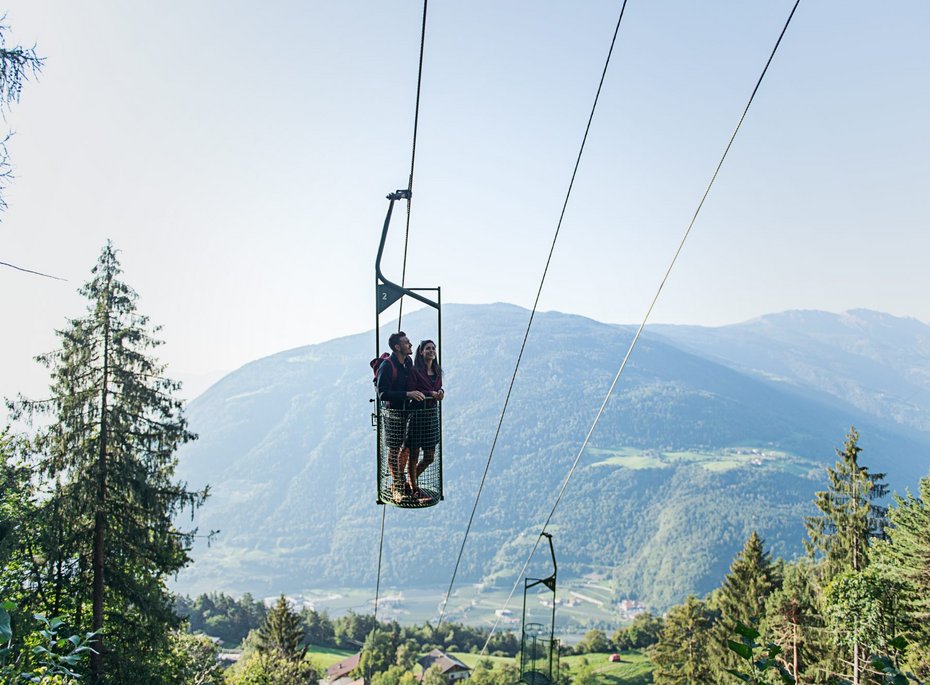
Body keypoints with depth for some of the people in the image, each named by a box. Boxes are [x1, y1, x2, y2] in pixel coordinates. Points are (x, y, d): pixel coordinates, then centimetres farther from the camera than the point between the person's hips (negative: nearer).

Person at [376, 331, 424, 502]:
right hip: (393, 413, -6)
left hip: (408, 411, 6)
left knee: (408, 446, 12)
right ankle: (396, 484, 18)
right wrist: (407, 394, -27)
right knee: (394, 449, 4)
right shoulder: (387, 366, -16)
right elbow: (382, 394, -22)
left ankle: (400, 480, 29)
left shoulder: (409, 363, 6)